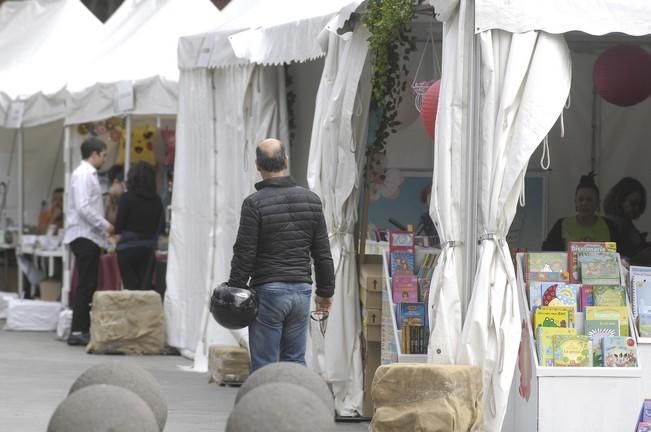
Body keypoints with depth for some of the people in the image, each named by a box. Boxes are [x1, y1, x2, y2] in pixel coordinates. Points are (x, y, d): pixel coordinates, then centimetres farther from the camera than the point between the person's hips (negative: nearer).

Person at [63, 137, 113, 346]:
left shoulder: (88, 173, 17)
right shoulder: (84, 174, -13)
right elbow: (83, 207, -22)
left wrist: (102, 227, 13)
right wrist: (104, 225, -15)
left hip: (89, 236, 10)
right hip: (85, 236, -10)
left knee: (88, 285, 10)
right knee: (86, 285, -10)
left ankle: (82, 329, 13)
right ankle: (77, 331, -10)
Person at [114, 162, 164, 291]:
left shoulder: (127, 198, -10)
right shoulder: (156, 200, 0)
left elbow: (119, 226, -10)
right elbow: (161, 227, 6)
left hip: (128, 248, -3)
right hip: (149, 249, 3)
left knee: (130, 287, 1)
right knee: (146, 287, 5)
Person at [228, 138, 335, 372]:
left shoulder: (254, 203, -8)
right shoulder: (311, 200, 7)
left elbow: (244, 254, -9)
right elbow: (323, 254, 11)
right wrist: (326, 291, 19)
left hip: (268, 291, -5)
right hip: (301, 290, 5)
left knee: (264, 366, -1)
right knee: (295, 363, 10)